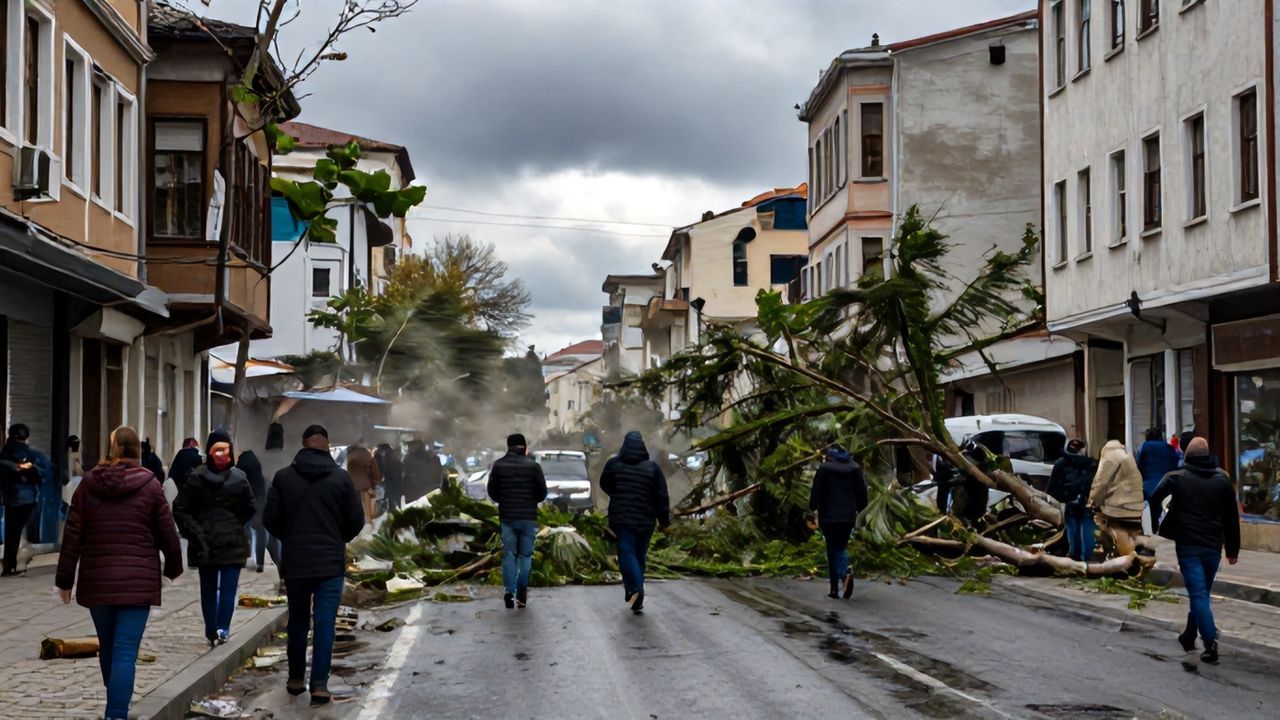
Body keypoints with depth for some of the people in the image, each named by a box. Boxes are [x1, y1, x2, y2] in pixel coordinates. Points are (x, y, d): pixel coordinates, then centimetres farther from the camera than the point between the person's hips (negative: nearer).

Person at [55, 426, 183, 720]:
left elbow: (72, 535, 2)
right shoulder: (149, 485, -3)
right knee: (125, 651, -6)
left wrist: (65, 579, 9)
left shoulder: (89, 484, 2)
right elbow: (167, 533, 2)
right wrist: (174, 567, 19)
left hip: (97, 580, 3)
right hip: (138, 581, -3)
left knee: (107, 646, 18)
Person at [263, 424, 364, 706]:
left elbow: (270, 518, -1)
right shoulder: (341, 477, -5)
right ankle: (319, 685, -4)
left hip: (295, 561, 2)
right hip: (331, 562, -2)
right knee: (325, 624, 0)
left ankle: (296, 679, 23)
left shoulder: (284, 477, -3)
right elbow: (356, 519, -2)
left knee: (298, 621, 16)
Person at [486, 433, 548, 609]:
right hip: (528, 517, -1)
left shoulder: (498, 465, -2)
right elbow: (542, 492, -3)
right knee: (526, 555, 7)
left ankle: (509, 591, -6)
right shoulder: (533, 465, -7)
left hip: (507, 516, 1)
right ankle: (522, 592, -1)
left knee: (509, 555, 7)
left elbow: (492, 491, 2)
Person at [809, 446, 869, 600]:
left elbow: (816, 492, -6)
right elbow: (862, 491, 5)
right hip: (848, 516, 3)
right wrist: (859, 508, 18)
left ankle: (835, 589, -2)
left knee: (832, 551, 4)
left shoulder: (824, 469, -6)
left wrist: (813, 508, 11)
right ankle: (846, 572, -11)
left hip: (829, 517, -3)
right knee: (841, 548, 16)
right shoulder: (855, 468, 5)